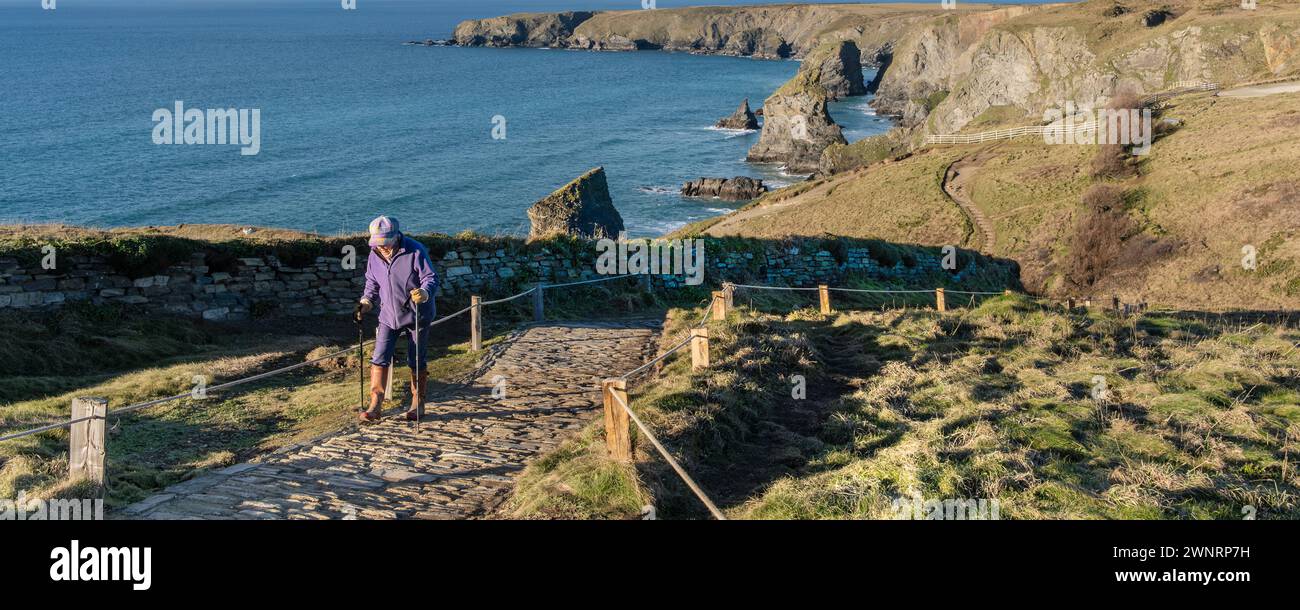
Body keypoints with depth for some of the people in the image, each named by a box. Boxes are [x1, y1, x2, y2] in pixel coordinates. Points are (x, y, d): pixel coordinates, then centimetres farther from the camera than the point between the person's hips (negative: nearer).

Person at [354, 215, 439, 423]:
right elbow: (372, 282, 12)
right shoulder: (375, 255, -1)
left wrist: (424, 293, -37)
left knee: (417, 362, 6)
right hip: (388, 316, 4)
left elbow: (431, 278, -17)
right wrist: (366, 301, -4)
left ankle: (417, 404, 22)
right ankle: (375, 406, -1)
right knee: (379, 360, -4)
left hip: (416, 316, -4)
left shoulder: (415, 251, -17)